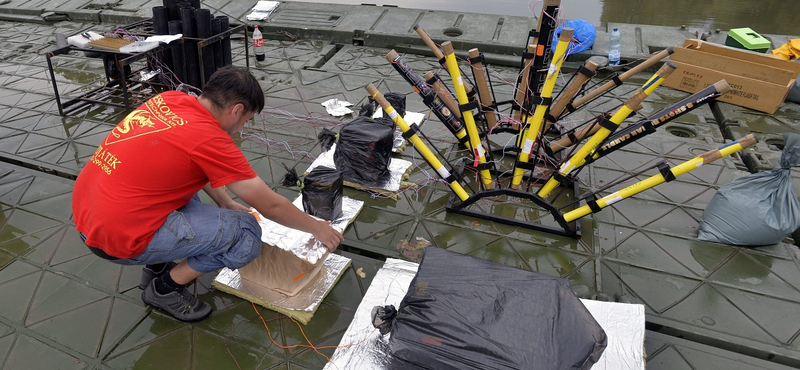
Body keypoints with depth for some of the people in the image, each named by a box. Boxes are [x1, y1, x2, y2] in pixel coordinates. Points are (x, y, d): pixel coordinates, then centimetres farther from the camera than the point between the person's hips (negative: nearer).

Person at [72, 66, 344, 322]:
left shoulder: (168, 99, 2)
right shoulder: (209, 139, -20)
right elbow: (270, 206, -12)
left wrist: (225, 202, 21)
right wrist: (318, 228, 3)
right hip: (119, 236, -9)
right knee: (247, 234, -8)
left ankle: (157, 266, 25)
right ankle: (165, 288, 9)